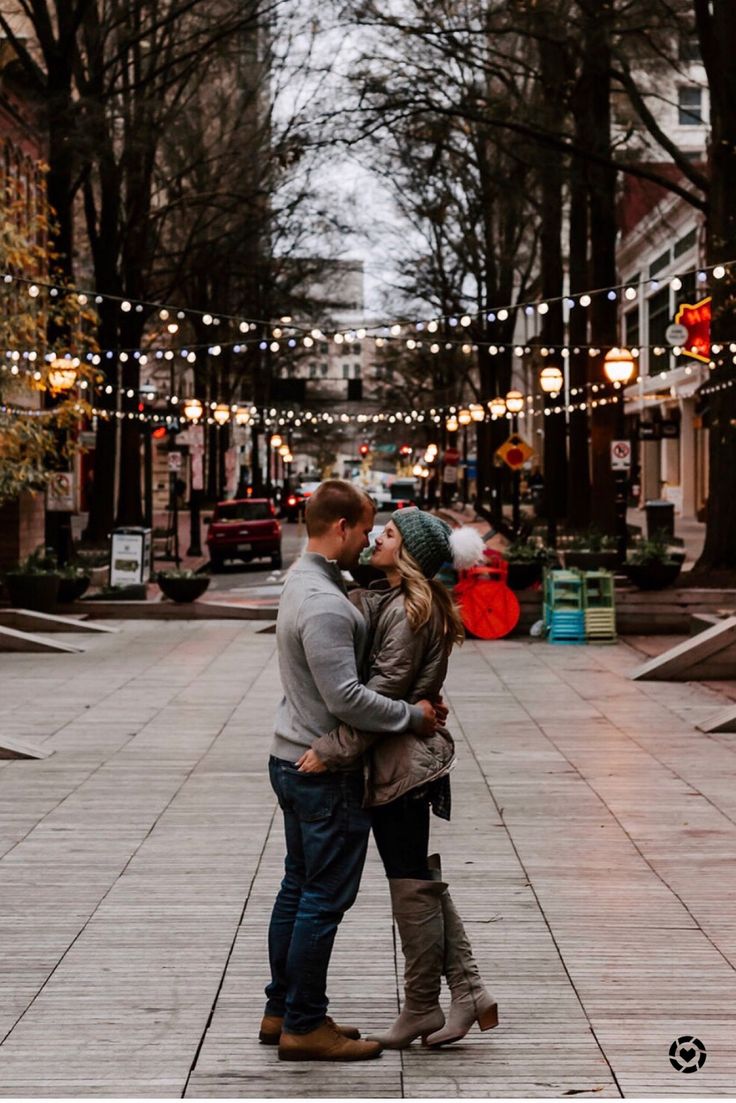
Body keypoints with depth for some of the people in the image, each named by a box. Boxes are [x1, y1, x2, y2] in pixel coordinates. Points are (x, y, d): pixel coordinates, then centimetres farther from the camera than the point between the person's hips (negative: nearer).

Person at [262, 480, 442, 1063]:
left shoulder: (303, 581, 11)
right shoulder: (324, 604, -22)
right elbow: (346, 698, -26)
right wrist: (413, 715, -14)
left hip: (293, 759, 10)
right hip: (327, 771, -10)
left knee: (298, 889, 16)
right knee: (325, 899, -3)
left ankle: (282, 1011, 25)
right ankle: (304, 1026, 4)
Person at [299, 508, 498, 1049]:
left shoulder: (408, 610, -17)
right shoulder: (388, 600, 14)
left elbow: (384, 691, -21)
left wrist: (332, 748, -21)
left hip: (402, 760, -10)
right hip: (405, 756, 10)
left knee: (412, 885, 0)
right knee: (422, 881, 13)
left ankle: (421, 1009, 11)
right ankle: (468, 991, 16)